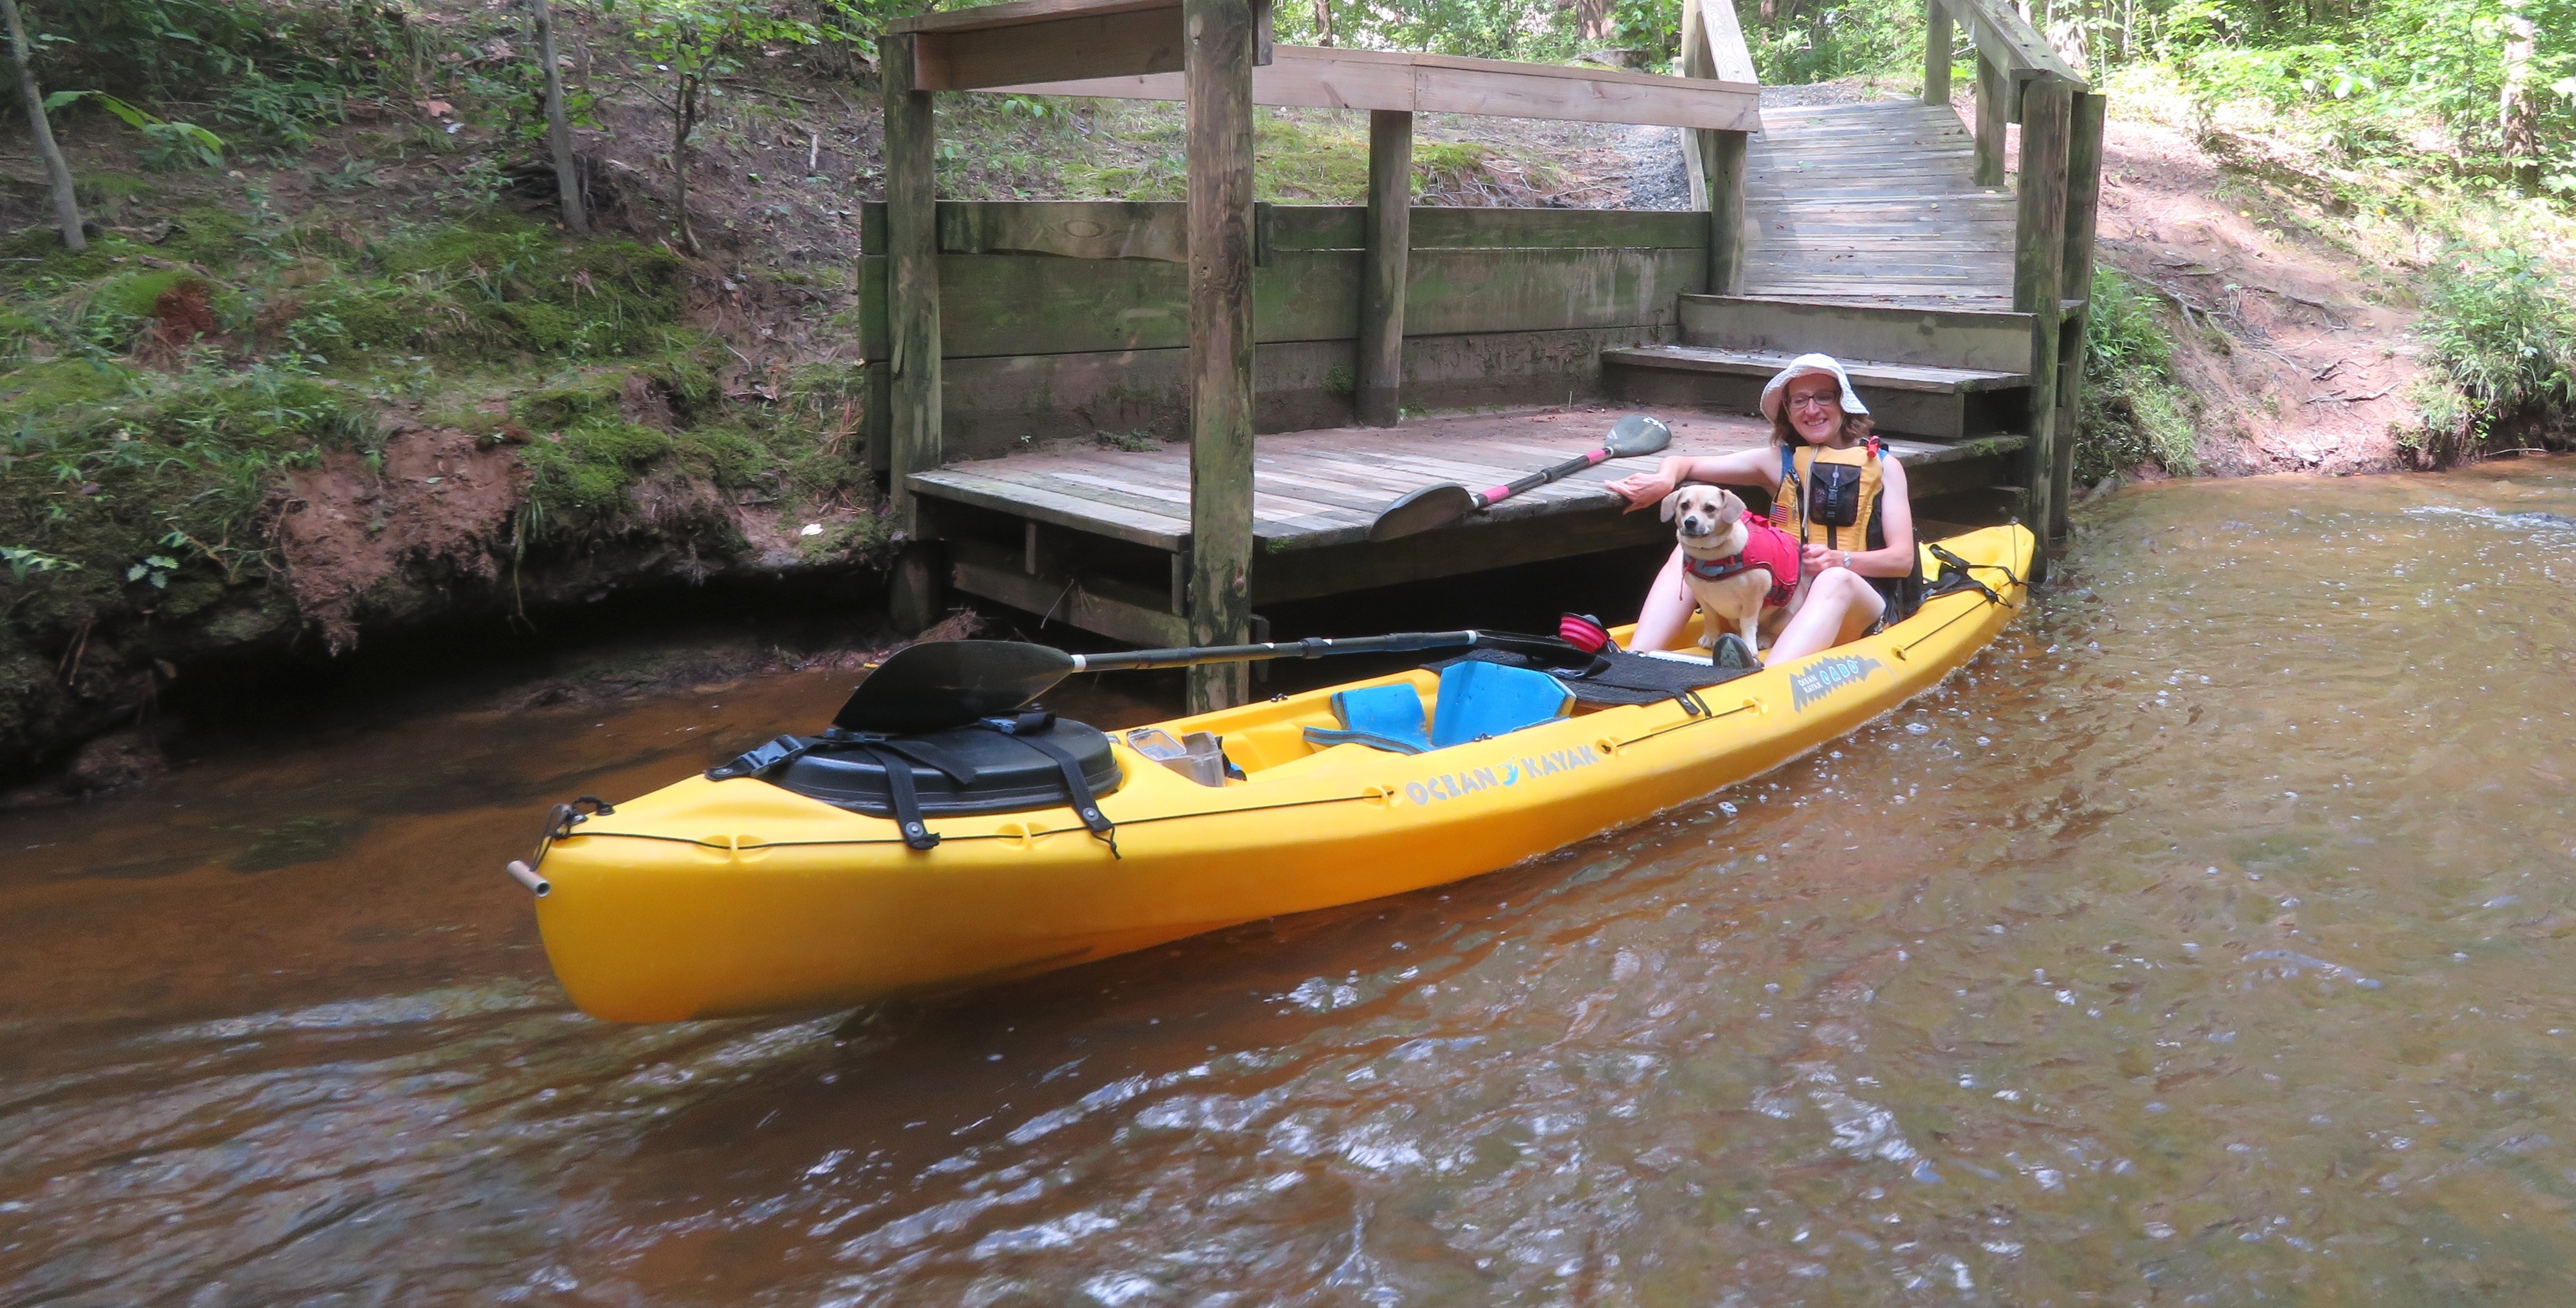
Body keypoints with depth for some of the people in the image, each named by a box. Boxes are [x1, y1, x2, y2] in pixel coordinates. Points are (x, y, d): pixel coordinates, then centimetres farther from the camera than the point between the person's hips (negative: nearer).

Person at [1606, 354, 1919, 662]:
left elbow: (1902, 559, 1)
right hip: (1780, 600, 3)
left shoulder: (1884, 466, 9)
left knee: (1835, 580, -37)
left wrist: (1840, 561, -19)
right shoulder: (1780, 461, 13)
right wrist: (1663, 480, -13)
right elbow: (1683, 463, 13)